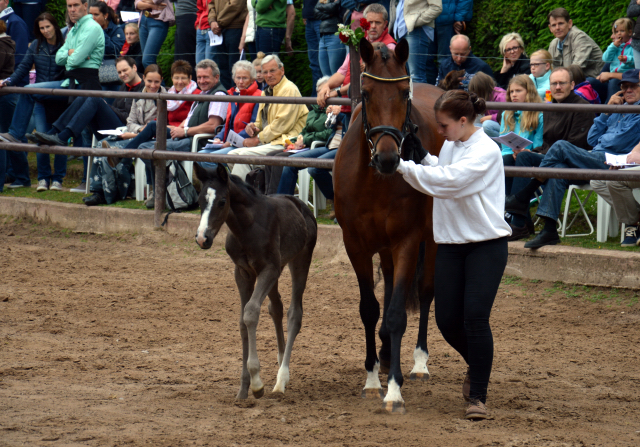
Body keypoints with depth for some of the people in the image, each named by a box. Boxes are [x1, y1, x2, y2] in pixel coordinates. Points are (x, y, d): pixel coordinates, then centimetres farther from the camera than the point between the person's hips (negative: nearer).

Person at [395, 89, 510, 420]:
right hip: (451, 243, 7)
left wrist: (404, 167, -23)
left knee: (475, 316, -15)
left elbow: (447, 181, -26)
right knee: (447, 320, 4)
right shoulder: (450, 145, 8)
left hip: (487, 244, -7)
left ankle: (477, 395, -5)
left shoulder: (485, 151, -16)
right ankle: (476, 363, 35)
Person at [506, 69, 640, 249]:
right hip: (595, 161, 8)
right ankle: (549, 230, -27)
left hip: (611, 164, -8)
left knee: (560, 147, -21)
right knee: (557, 171, -21)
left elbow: (617, 142, -11)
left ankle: (522, 198, -16)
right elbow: (591, 139, 20)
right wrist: (607, 111, 14)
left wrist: (601, 139, 8)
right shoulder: (618, 110, 28)